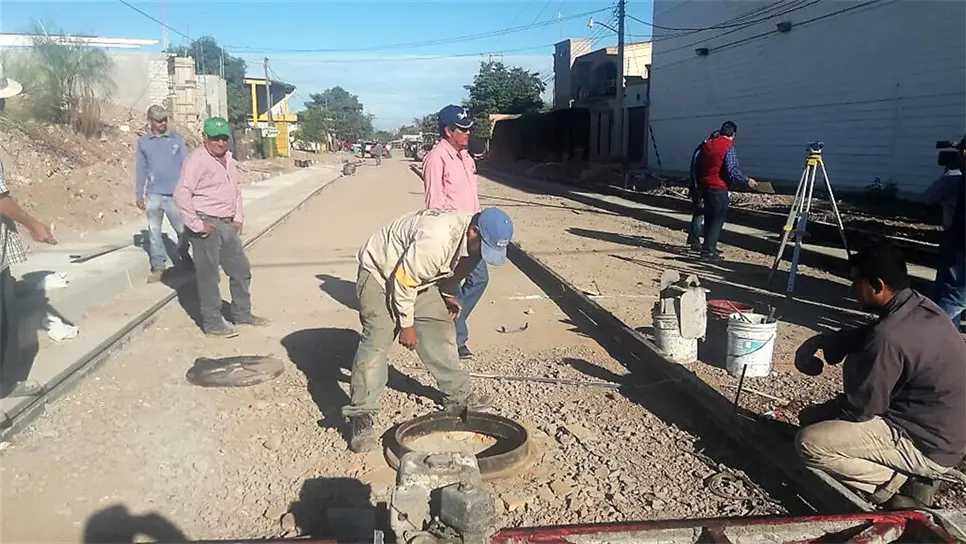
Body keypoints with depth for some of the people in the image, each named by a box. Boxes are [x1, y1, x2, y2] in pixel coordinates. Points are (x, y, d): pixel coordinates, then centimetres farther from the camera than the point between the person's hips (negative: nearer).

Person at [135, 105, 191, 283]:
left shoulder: (177, 138, 1)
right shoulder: (143, 142, 6)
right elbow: (141, 170, 10)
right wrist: (138, 194, 9)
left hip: (175, 193, -1)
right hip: (154, 194, 1)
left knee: (182, 229, 6)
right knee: (154, 232, 5)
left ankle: (184, 257, 31)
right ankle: (158, 266, 13)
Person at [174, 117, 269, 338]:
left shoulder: (229, 160, 13)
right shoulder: (197, 159, -13)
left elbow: (236, 189, 24)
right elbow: (181, 194, -18)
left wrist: (239, 218, 14)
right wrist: (197, 225, -19)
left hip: (228, 225, 8)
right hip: (207, 226, -8)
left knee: (241, 270, 15)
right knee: (208, 276, -1)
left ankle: (242, 313, 30)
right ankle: (212, 323, 9)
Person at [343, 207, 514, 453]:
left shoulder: (475, 241, -12)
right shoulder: (435, 240, -40)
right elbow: (403, 281, -30)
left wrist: (449, 295, -5)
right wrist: (406, 324, -20)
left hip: (417, 274, 8)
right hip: (380, 271, -8)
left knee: (440, 327, 6)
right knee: (377, 339, -16)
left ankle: (457, 392, 20)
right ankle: (360, 416, -12)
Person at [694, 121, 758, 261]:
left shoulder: (707, 144, 11)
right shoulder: (729, 147, -12)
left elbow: (698, 166, 16)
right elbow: (732, 170, -19)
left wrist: (699, 183, 26)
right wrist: (747, 180, -9)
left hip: (704, 186, 8)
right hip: (719, 188, -8)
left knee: (709, 218, 16)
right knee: (718, 219, -2)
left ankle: (709, 247, 25)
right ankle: (708, 251, -7)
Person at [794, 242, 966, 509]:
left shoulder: (889, 336, -28)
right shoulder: (919, 307, 0)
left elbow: (858, 408, -18)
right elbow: (862, 337, 17)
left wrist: (813, 415, 0)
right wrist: (818, 341, 2)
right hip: (941, 430, 10)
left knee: (809, 442, -15)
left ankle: (899, 483, -4)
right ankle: (909, 475, 12)